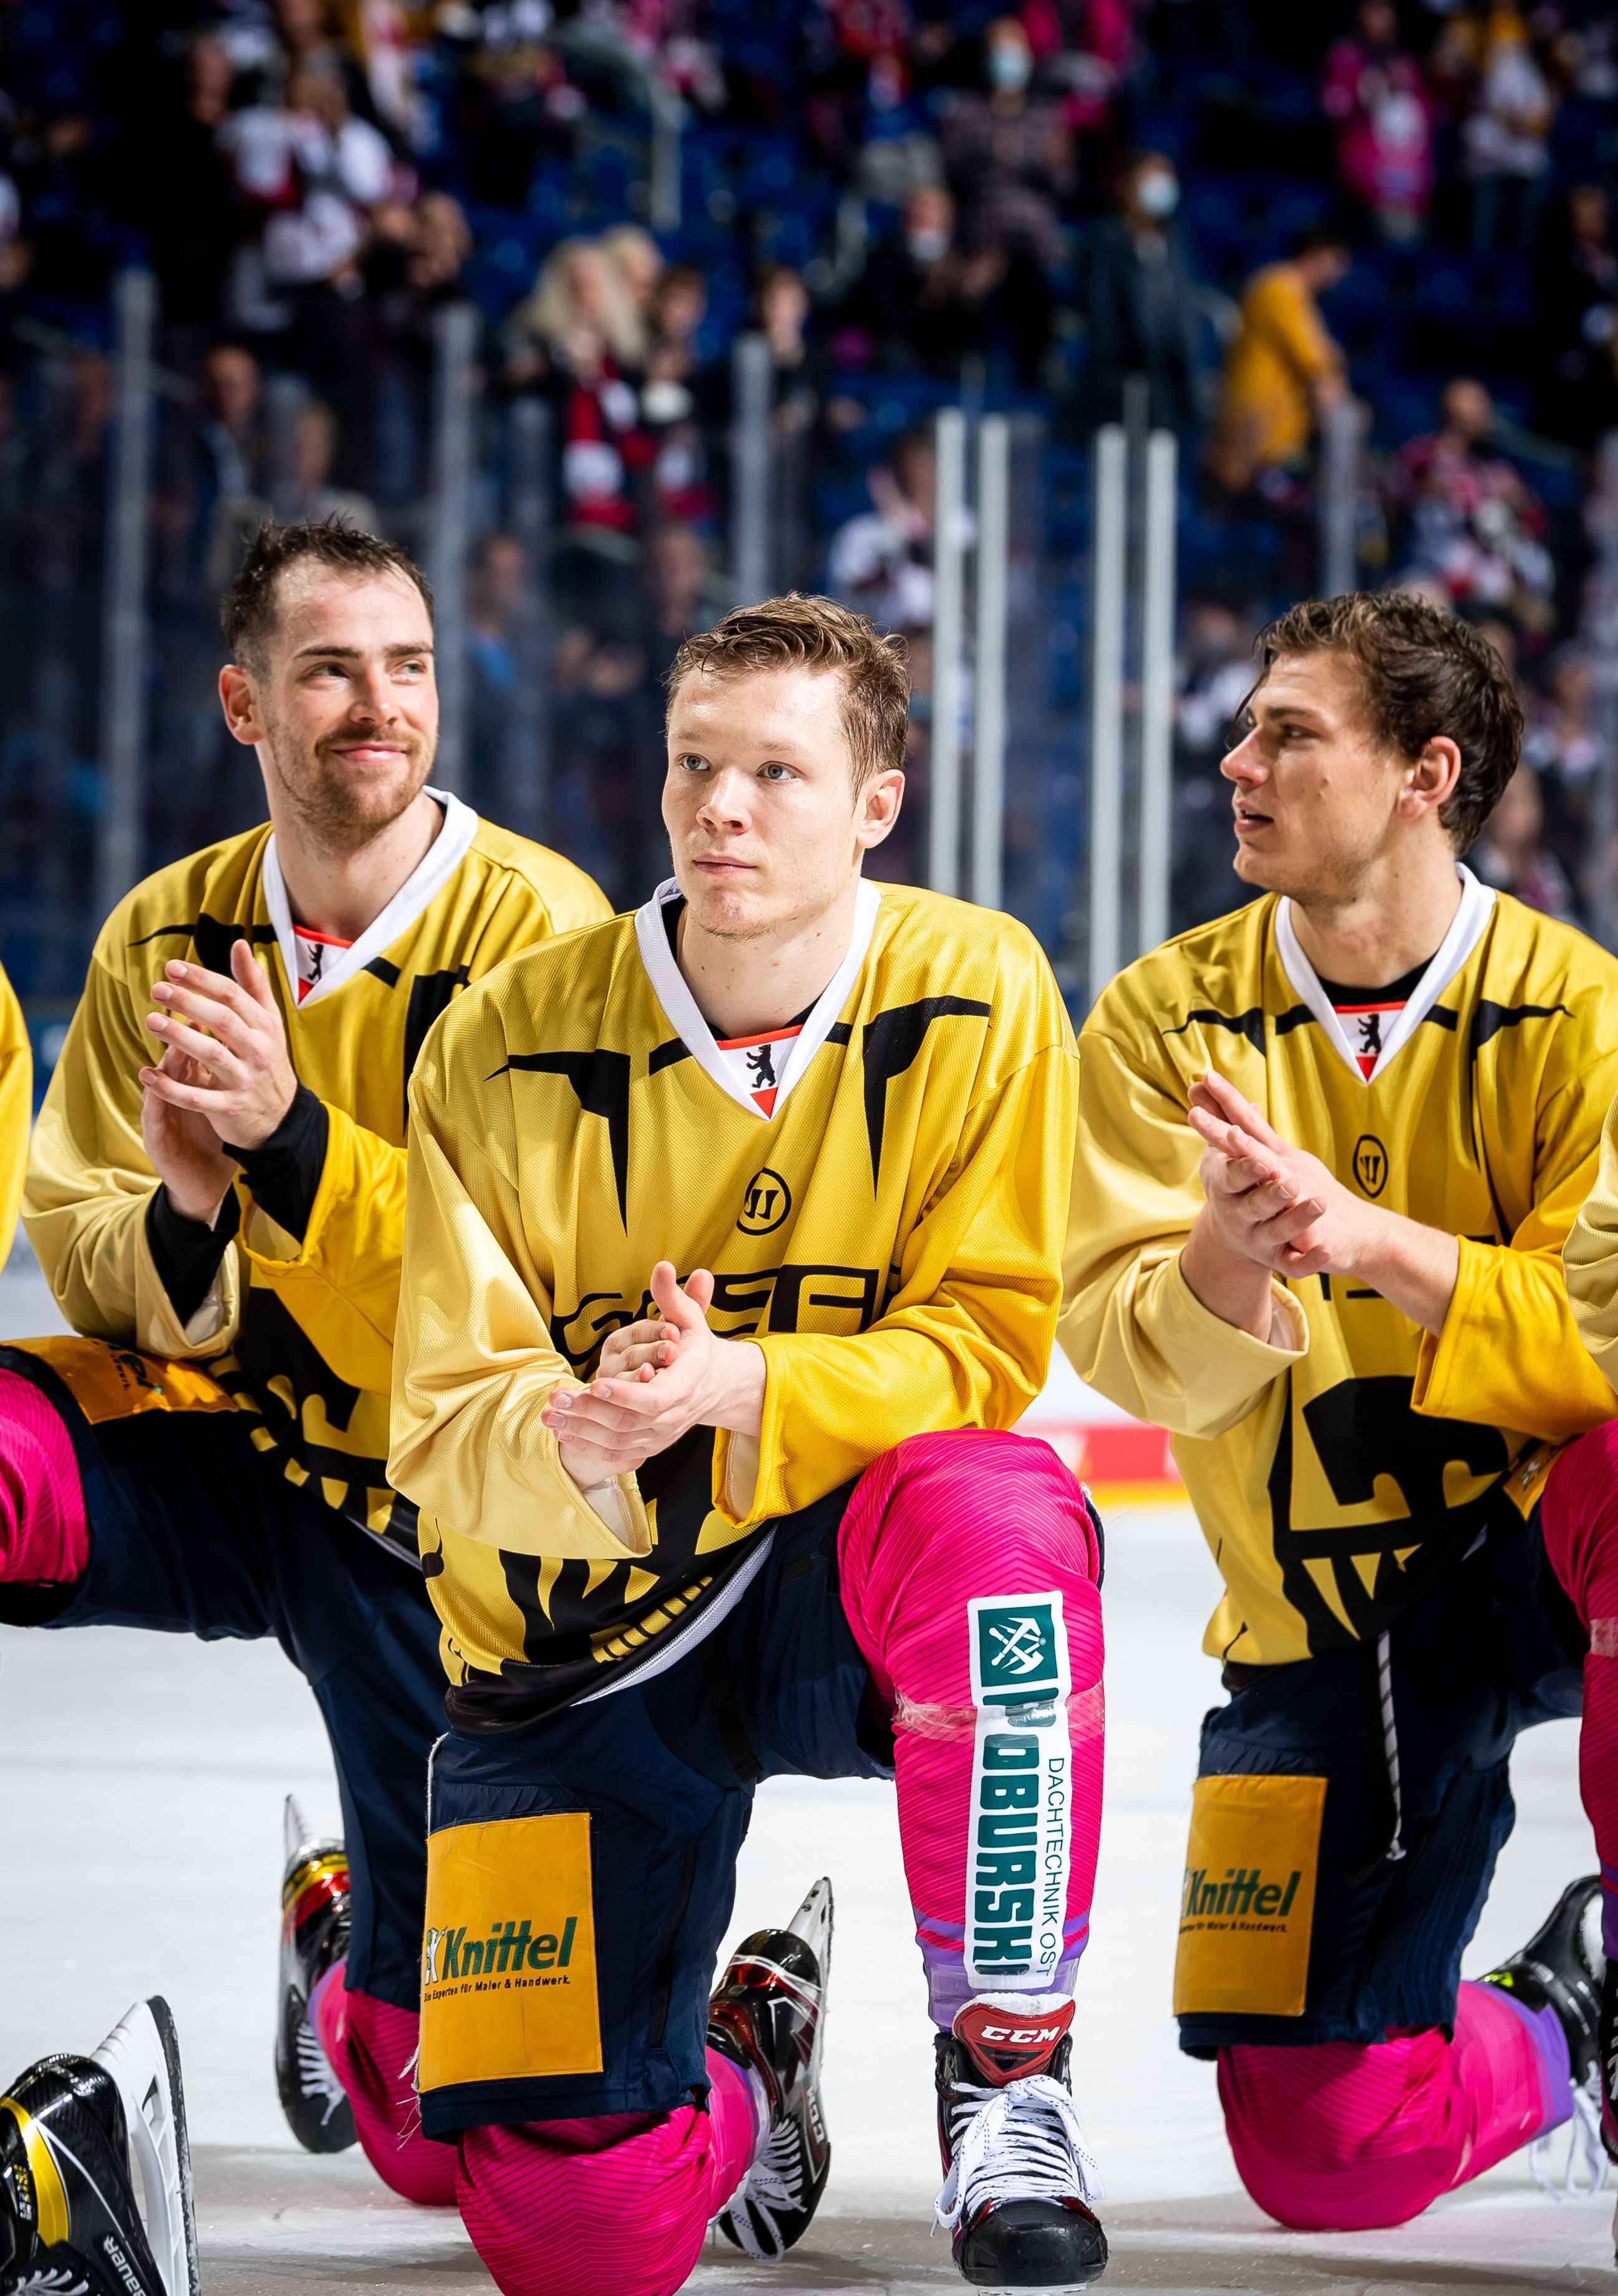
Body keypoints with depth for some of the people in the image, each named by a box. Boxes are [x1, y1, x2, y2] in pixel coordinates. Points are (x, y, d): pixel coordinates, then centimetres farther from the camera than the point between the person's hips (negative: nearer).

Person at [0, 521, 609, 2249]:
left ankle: (354, 1949, 38)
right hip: (206, 1452, 3)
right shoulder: (165, 936, 0)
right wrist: (180, 1225, -23)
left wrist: (293, 1136, -34)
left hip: (434, 1514, -3)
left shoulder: (539, 931, -14)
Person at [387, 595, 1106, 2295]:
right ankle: (745, 2059, 26)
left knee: (990, 1507, -38)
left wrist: (741, 1392, -30)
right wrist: (578, 1445, -33)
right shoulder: (509, 1047, -9)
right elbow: (442, 1435, -10)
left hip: (848, 1585, 0)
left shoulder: (976, 996, -9)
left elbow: (980, 1345, -11)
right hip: (586, 1635, 0)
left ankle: (1005, 2072, -20)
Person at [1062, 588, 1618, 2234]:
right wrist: (1222, 1273, -33)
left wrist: (1369, 1239, -33)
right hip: (1321, 1633, 2)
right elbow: (1122, 1347, -10)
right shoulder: (1166, 1019, 0)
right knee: (1322, 2152, -5)